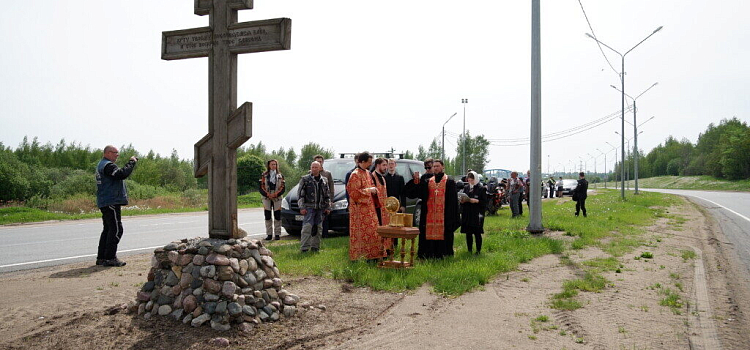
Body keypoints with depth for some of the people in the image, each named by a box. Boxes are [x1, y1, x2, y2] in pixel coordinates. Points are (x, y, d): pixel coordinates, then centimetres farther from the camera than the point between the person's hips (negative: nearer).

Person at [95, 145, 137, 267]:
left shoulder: (101, 165, 21)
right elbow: (122, 174, -26)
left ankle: (101, 257, 17)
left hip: (104, 202, 11)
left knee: (108, 229, 15)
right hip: (111, 202, -11)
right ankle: (110, 258, -9)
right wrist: (132, 162, -15)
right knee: (116, 229, -9)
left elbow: (119, 174, 16)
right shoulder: (108, 165, -14)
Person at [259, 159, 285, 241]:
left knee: (277, 217, -3)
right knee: (267, 217, 1)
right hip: (266, 198, 0)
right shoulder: (264, 175, 6)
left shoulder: (280, 176, 9)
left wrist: (275, 194, -11)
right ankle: (269, 234, 7)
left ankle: (277, 234, 3)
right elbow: (261, 187, 1)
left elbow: (282, 188, 4)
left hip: (277, 198, 0)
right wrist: (268, 194, -13)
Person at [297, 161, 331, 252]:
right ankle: (304, 248, -11)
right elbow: (300, 194, -2)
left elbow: (327, 195, 19)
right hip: (309, 207, -5)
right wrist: (301, 207, -9)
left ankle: (315, 247, 18)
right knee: (307, 227, -13)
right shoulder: (305, 179, 1)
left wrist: (328, 207, 13)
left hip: (320, 208, 5)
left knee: (318, 228, 8)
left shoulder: (324, 180, 13)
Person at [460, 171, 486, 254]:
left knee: (477, 233, -2)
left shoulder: (481, 188, -4)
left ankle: (478, 250, 9)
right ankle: (469, 250, 17)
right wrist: (462, 200, -3)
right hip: (467, 214, 5)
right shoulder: (466, 187, 12)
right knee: (468, 233, 7)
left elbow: (484, 202, -4)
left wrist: (476, 201, -18)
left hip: (477, 214, -5)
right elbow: (462, 198, 18)